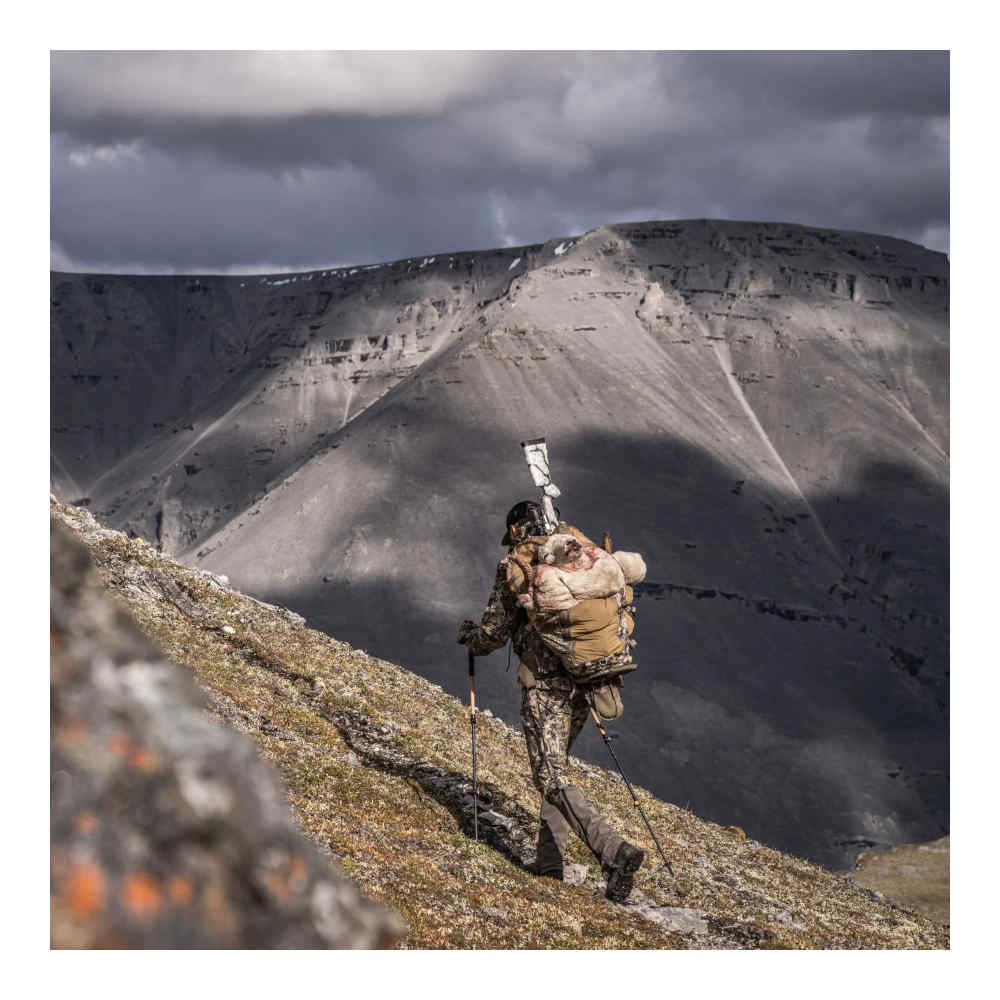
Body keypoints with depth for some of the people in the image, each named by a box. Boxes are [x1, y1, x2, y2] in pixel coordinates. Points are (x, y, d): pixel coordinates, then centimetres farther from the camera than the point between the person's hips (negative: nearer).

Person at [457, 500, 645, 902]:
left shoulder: (514, 568, -4)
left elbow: (493, 633, -1)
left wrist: (469, 636, 22)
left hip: (545, 686, -7)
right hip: (583, 683, 7)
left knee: (553, 781, -8)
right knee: (554, 768, 21)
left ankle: (615, 852, -25)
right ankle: (549, 860, 21)